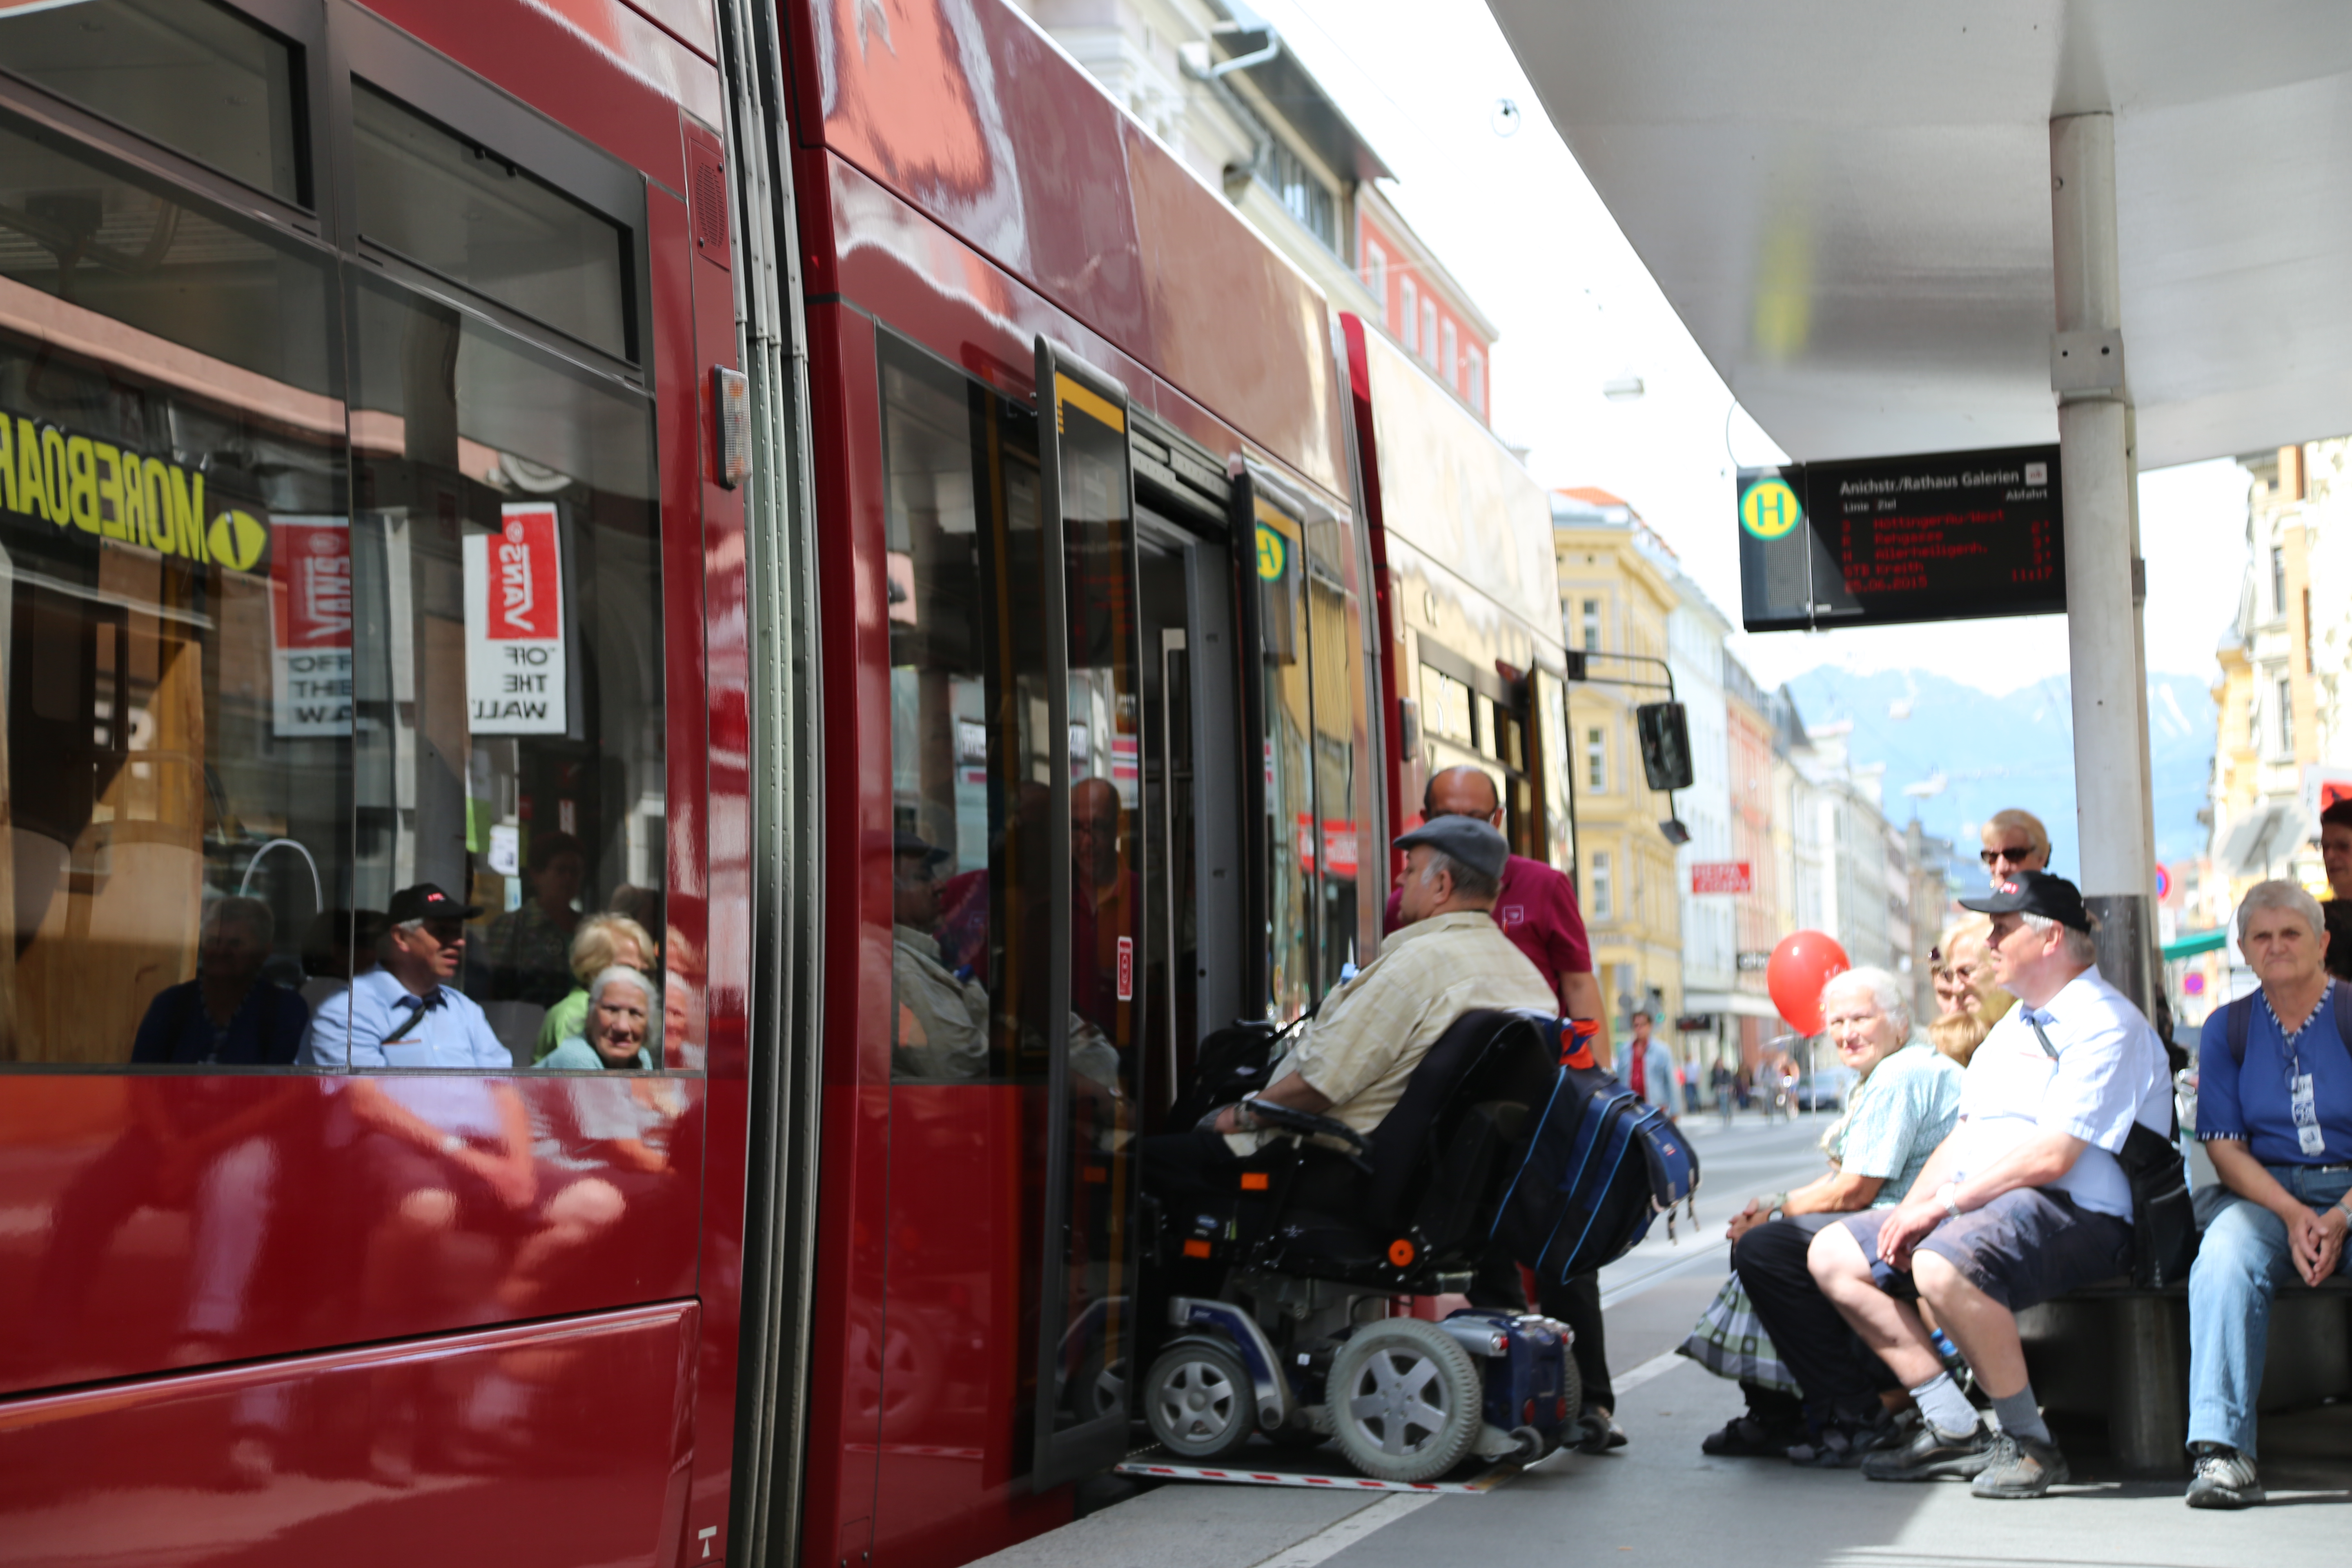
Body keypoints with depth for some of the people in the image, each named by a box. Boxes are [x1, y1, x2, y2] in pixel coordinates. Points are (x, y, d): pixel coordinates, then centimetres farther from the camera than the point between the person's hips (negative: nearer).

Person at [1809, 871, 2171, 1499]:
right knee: (1834, 1254, 2)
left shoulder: (2103, 1023, -11)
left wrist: (1942, 1204, -18)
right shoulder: (2012, 1027, 22)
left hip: (2075, 1213, -10)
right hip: (1978, 1204, 10)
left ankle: (2031, 1444, -19)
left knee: (1942, 1266, -37)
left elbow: (2052, 1157, -20)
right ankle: (1954, 1429, 0)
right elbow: (1965, 1135, 20)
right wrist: (1910, 1208, 2)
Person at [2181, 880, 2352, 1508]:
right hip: (2263, 1191, 2)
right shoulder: (2228, 1029, 11)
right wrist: (2292, 1214, -12)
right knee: (2227, 1254, -33)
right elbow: (2224, 1145, 5)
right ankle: (2223, 1450, -37)